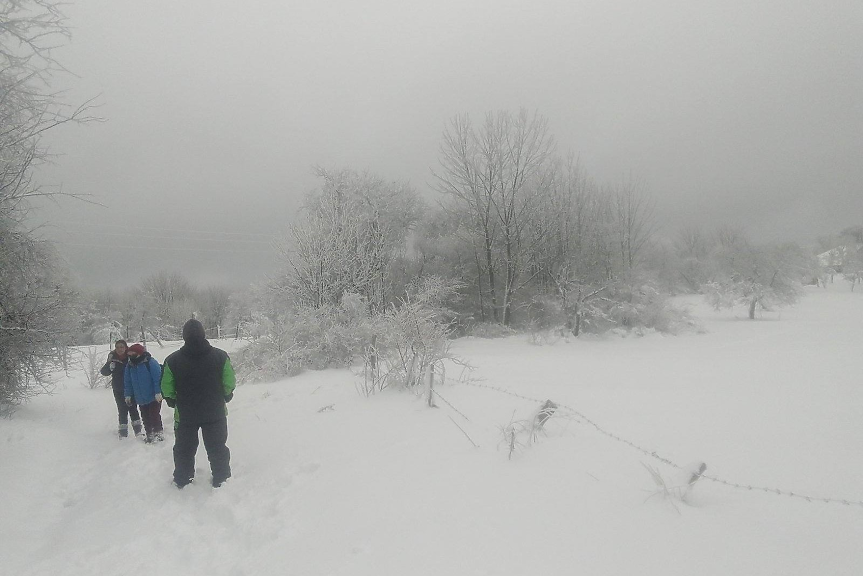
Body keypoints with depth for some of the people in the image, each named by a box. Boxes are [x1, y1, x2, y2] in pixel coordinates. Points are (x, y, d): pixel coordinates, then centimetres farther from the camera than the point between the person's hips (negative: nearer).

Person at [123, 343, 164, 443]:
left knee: (154, 415, -4)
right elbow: (127, 382, 14)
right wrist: (128, 395, 11)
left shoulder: (150, 363, -15)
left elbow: (158, 378, -18)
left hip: (154, 397, -7)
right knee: (145, 418, 12)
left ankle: (158, 433, 9)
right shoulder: (129, 366, 5)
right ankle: (149, 435, 23)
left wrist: (158, 392, -21)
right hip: (141, 398, 7)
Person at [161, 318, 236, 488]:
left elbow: (166, 389, -7)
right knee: (217, 447, 17)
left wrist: (173, 401, 13)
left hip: (185, 414, 0)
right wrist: (225, 397, 10)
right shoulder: (220, 356, -14)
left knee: (184, 449, 21)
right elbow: (230, 383, -10)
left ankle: (182, 480, 34)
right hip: (215, 413, 0)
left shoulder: (172, 360, -13)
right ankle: (221, 478, 27)